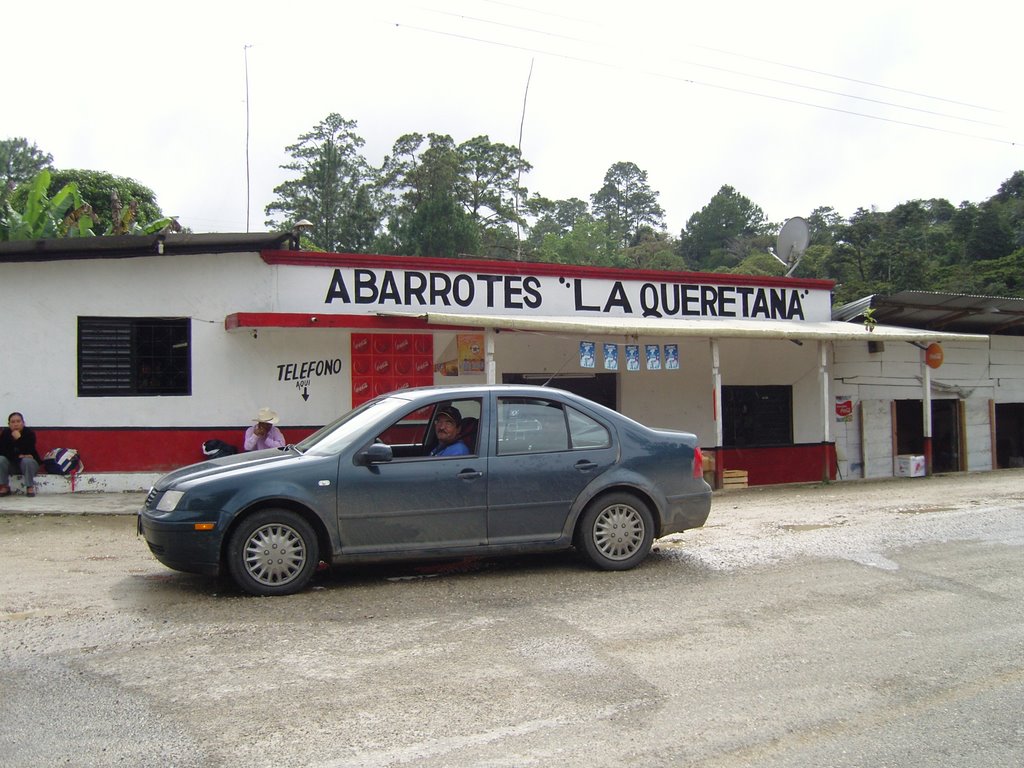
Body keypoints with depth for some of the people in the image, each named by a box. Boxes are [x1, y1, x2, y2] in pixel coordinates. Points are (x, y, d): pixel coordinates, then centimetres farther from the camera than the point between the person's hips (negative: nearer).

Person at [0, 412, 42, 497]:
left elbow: (29, 452, -26)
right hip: (12, 466, 3)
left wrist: (19, 439, -34)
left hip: (28, 461, -3)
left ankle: (30, 487, -19)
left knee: (27, 461, -35)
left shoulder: (29, 433, -16)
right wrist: (17, 456, -23)